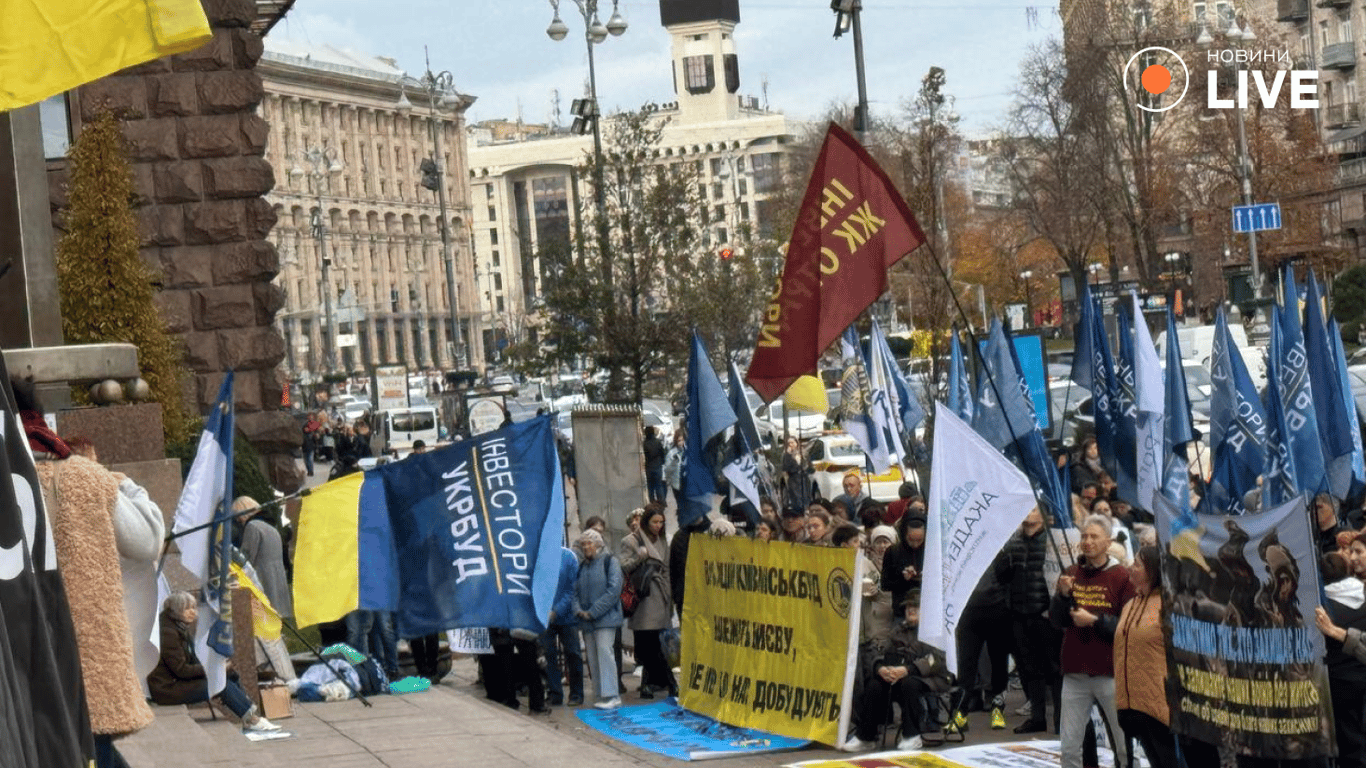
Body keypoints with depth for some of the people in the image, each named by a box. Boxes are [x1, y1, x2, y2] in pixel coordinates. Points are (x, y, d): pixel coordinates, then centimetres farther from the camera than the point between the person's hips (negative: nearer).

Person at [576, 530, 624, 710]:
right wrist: (578, 610, -6)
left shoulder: (609, 561, -3)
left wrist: (593, 612, -14)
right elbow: (575, 591, 15)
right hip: (586, 620, 6)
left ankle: (611, 695, -14)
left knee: (604, 652, -14)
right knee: (592, 657, 5)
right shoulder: (582, 566, 17)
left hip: (605, 618, -6)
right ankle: (602, 695, 10)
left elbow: (614, 590, -11)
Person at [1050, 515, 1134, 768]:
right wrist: (1063, 595, -9)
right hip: (1075, 673, 4)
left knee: (1126, 745, 0)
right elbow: (1056, 621, 8)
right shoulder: (1070, 575, 10)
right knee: (1069, 747, 4)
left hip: (1111, 674, -4)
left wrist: (1095, 621, -16)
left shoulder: (1122, 578, -3)